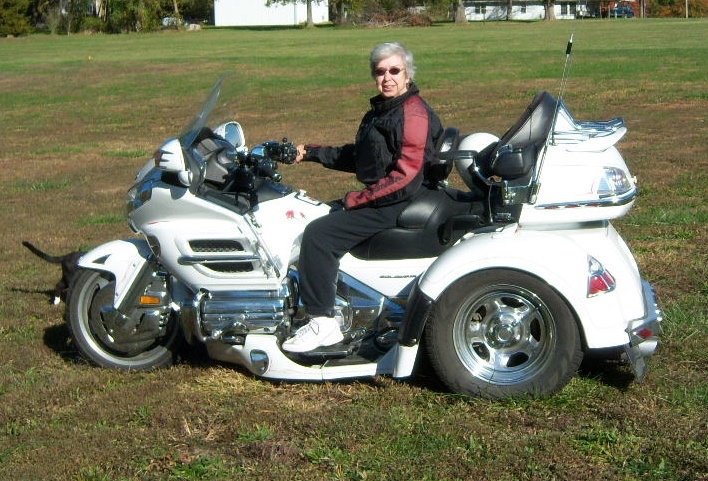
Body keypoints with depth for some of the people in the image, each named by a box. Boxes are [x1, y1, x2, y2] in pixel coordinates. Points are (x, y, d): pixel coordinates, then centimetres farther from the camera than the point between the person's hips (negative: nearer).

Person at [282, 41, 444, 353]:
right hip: (374, 197, 11)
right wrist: (311, 153, 13)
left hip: (395, 206, -11)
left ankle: (323, 323, -18)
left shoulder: (413, 114, -15)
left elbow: (405, 175, -22)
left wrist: (358, 199, -19)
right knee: (321, 219, 18)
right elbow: (357, 157, 23)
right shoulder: (380, 111, 16)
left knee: (318, 233, -21)